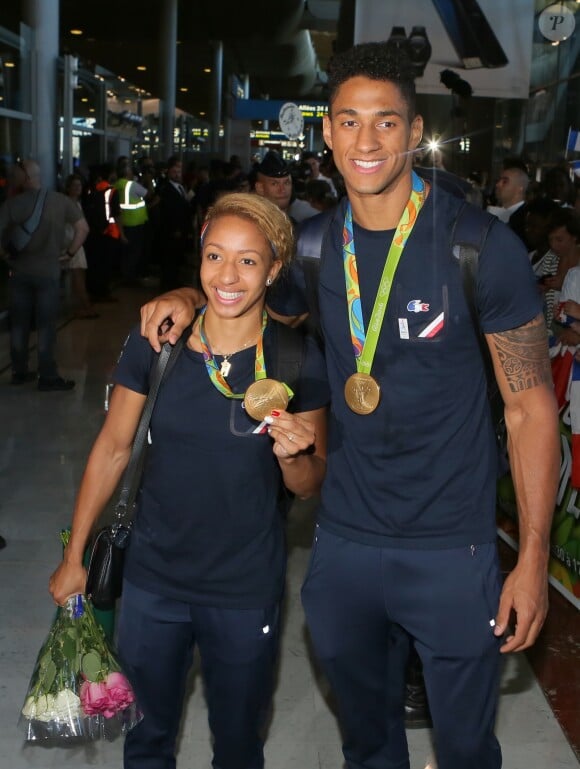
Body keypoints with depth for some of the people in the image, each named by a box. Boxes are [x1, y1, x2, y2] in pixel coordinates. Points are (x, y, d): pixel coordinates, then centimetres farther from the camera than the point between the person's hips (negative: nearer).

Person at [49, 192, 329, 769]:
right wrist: (74, 557, 4)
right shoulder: (155, 346, -9)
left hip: (246, 590, -1)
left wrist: (292, 454, -26)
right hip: (152, 579, 2)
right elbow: (112, 449, 1)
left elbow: (310, 485, -3)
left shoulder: (298, 361, -12)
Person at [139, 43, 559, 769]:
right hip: (344, 537, 4)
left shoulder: (481, 246, -14)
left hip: (450, 546, -4)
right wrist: (189, 295, -1)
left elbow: (531, 406, -9)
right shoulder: (317, 245, 0)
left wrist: (533, 557, -12)